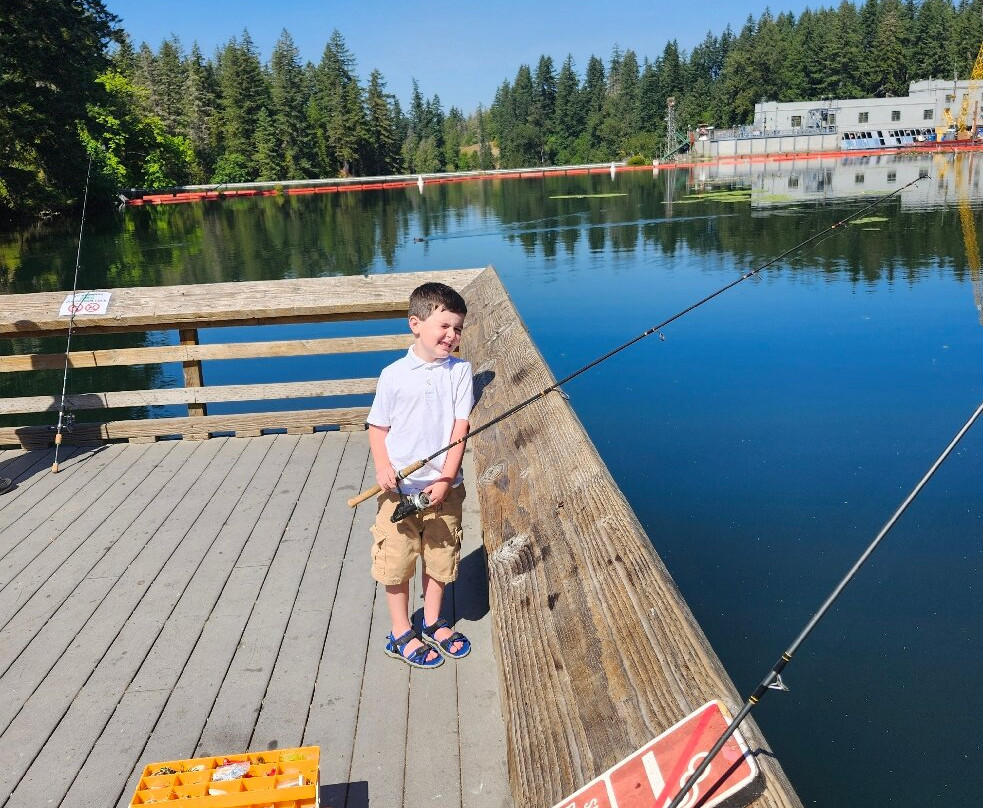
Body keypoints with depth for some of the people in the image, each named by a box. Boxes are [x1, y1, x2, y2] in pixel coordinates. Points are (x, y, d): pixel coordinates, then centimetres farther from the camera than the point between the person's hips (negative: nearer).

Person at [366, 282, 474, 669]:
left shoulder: (460, 371, -3)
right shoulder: (393, 375, -5)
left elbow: (460, 428, -7)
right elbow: (377, 427, 2)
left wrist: (446, 479, -14)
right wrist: (382, 466, -14)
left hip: (443, 487, 2)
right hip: (399, 488, -1)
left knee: (440, 557, 15)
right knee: (396, 561, 7)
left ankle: (433, 623, 36)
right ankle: (401, 634, 25)